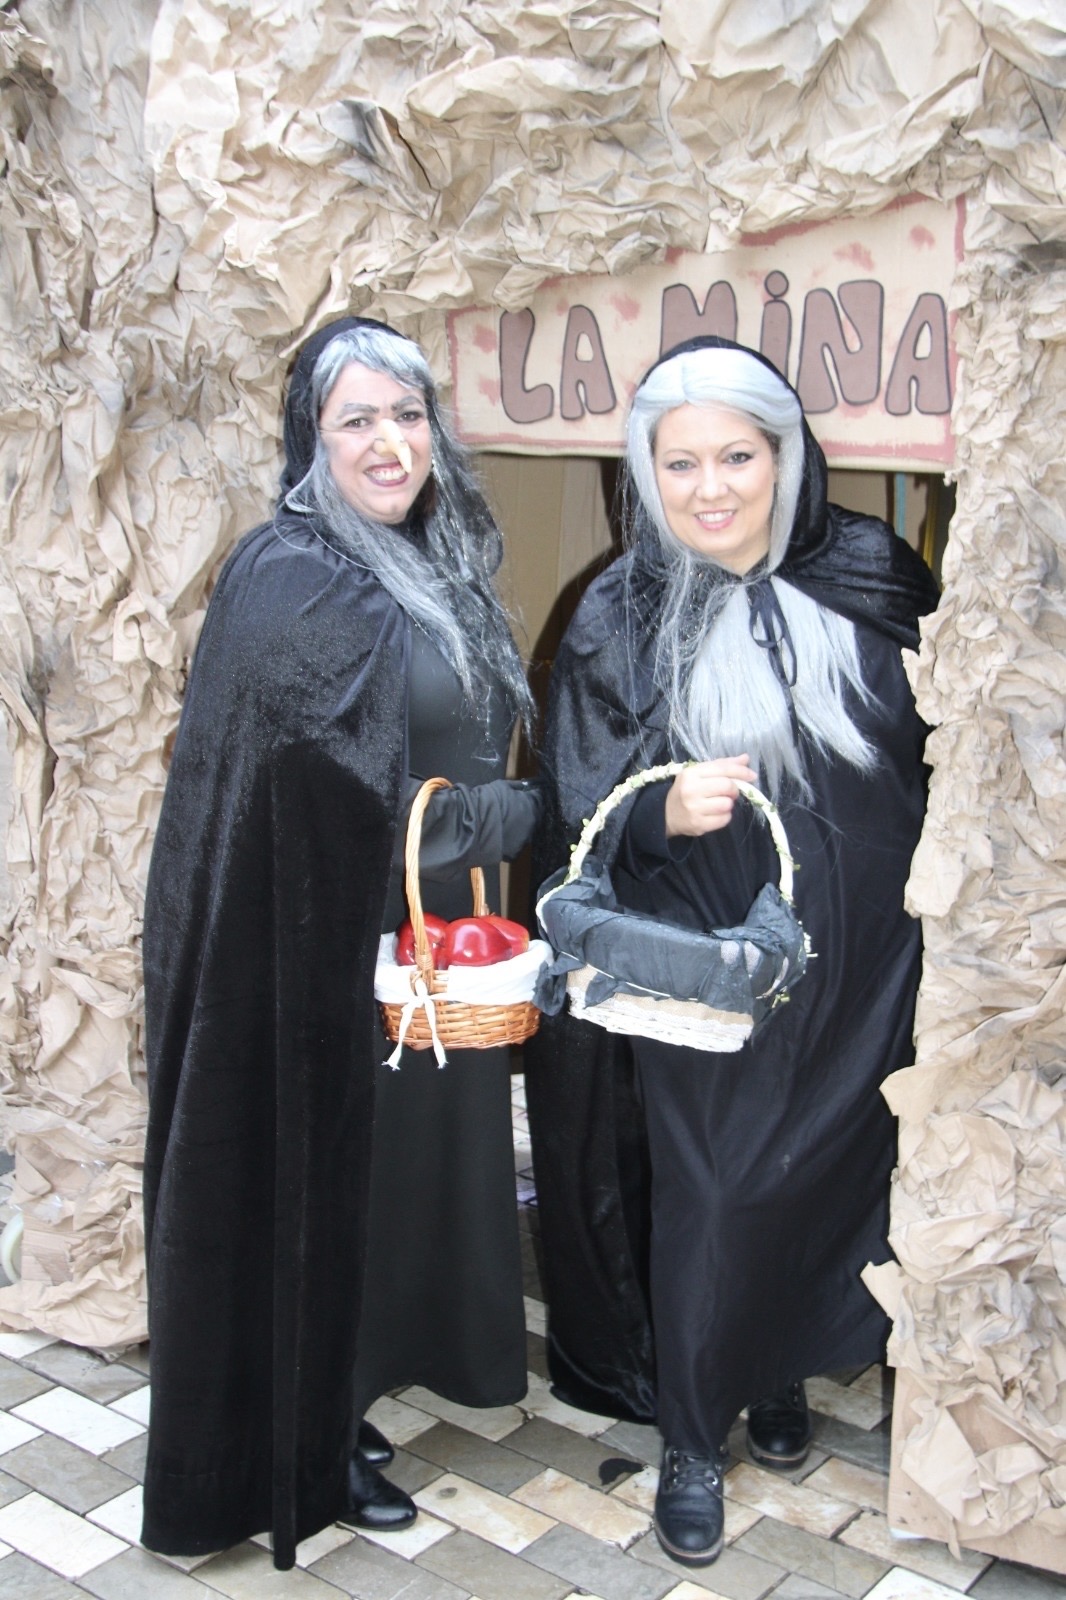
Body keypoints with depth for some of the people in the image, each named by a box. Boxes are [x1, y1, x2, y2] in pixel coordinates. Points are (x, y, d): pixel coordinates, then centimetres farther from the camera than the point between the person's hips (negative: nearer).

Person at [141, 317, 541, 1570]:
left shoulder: (432, 567, 9)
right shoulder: (294, 583, -18)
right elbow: (366, 799, -20)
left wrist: (486, 815, 0)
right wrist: (523, 813, -11)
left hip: (433, 947, 8)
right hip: (332, 951, -8)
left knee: (405, 1165, 17)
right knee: (323, 1178, 7)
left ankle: (353, 1393, 37)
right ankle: (303, 1453, 27)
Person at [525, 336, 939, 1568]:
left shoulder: (869, 579, -3)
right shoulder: (619, 618, -5)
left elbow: (935, 748, 7)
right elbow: (578, 801, -6)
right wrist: (664, 810, -27)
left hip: (853, 968, 2)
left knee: (828, 1174, 14)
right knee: (707, 1198, 5)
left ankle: (780, 1376, 42)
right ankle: (690, 1443, 27)